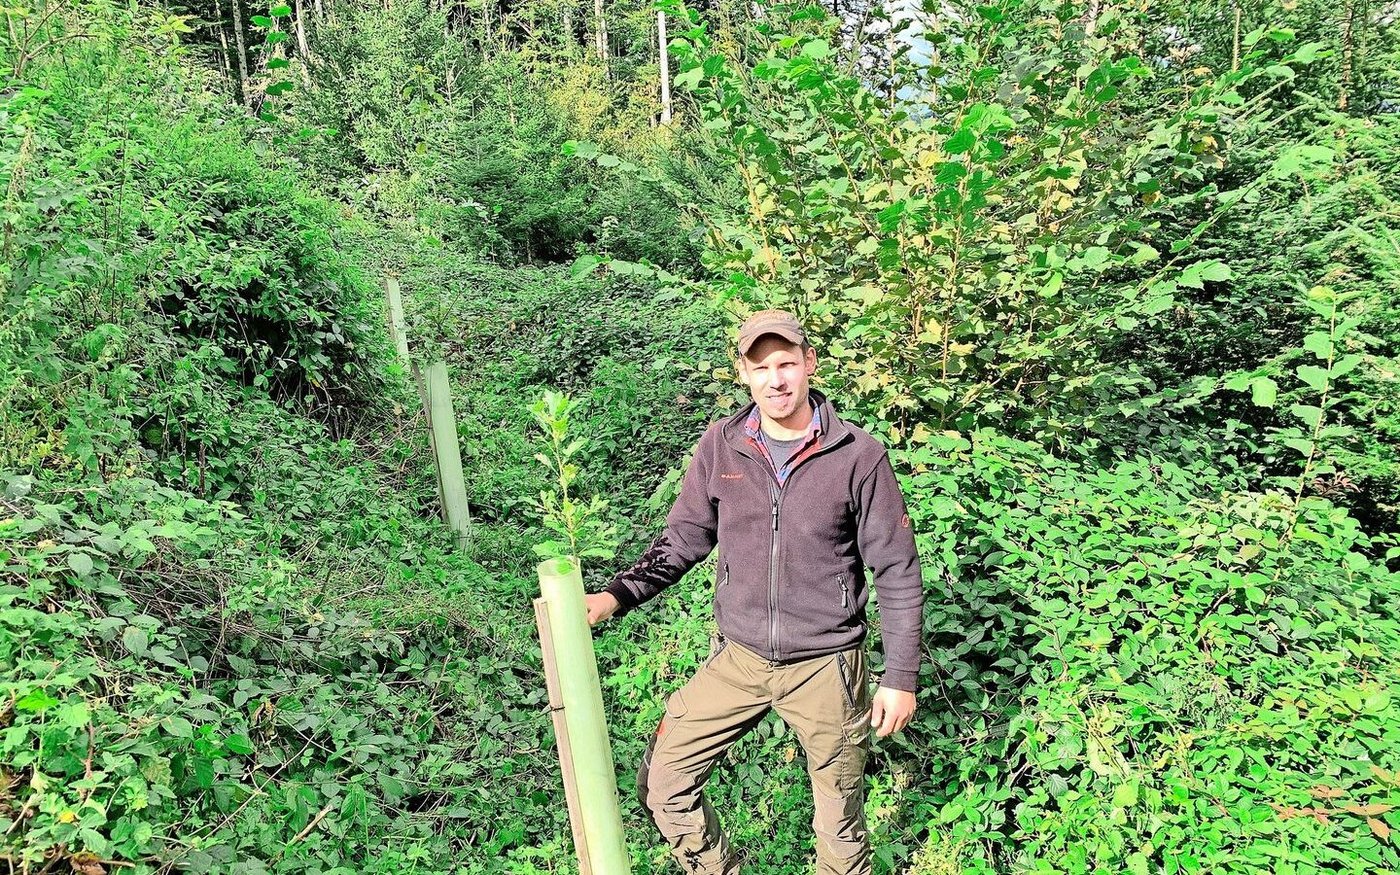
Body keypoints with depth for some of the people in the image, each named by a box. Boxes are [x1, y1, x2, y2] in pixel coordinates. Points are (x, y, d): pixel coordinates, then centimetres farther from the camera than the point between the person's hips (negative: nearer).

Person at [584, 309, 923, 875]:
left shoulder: (858, 456, -11)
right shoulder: (721, 445, -4)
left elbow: (897, 572, -6)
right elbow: (684, 537, 4)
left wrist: (901, 678, -5)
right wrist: (616, 596, -10)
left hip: (825, 665, -2)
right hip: (738, 659, 3)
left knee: (840, 825, 12)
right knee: (662, 786, 4)